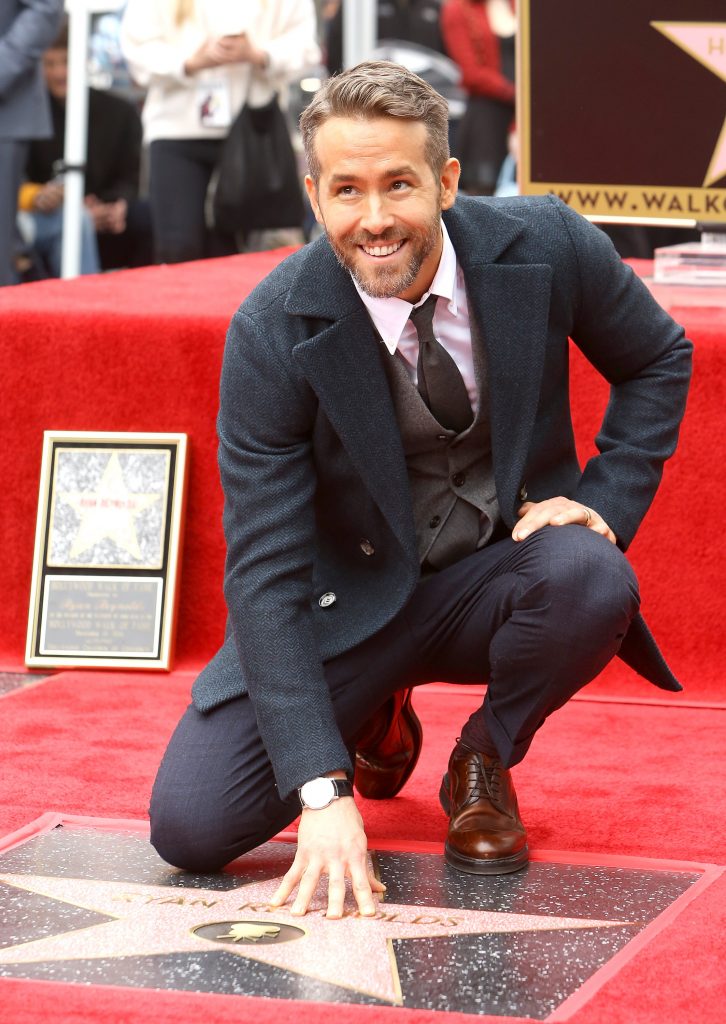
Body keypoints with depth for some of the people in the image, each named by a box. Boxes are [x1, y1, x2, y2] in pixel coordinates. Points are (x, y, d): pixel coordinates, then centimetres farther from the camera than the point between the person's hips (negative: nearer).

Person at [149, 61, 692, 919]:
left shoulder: (546, 246, -16)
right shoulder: (272, 332, -21)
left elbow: (658, 361, 6)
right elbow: (266, 568, -22)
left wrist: (605, 504, -11)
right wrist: (323, 791, -32)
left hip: (499, 574, 1)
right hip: (352, 598, -1)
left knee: (593, 581, -35)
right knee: (190, 825, -17)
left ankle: (484, 764, -1)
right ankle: (374, 723, 17)